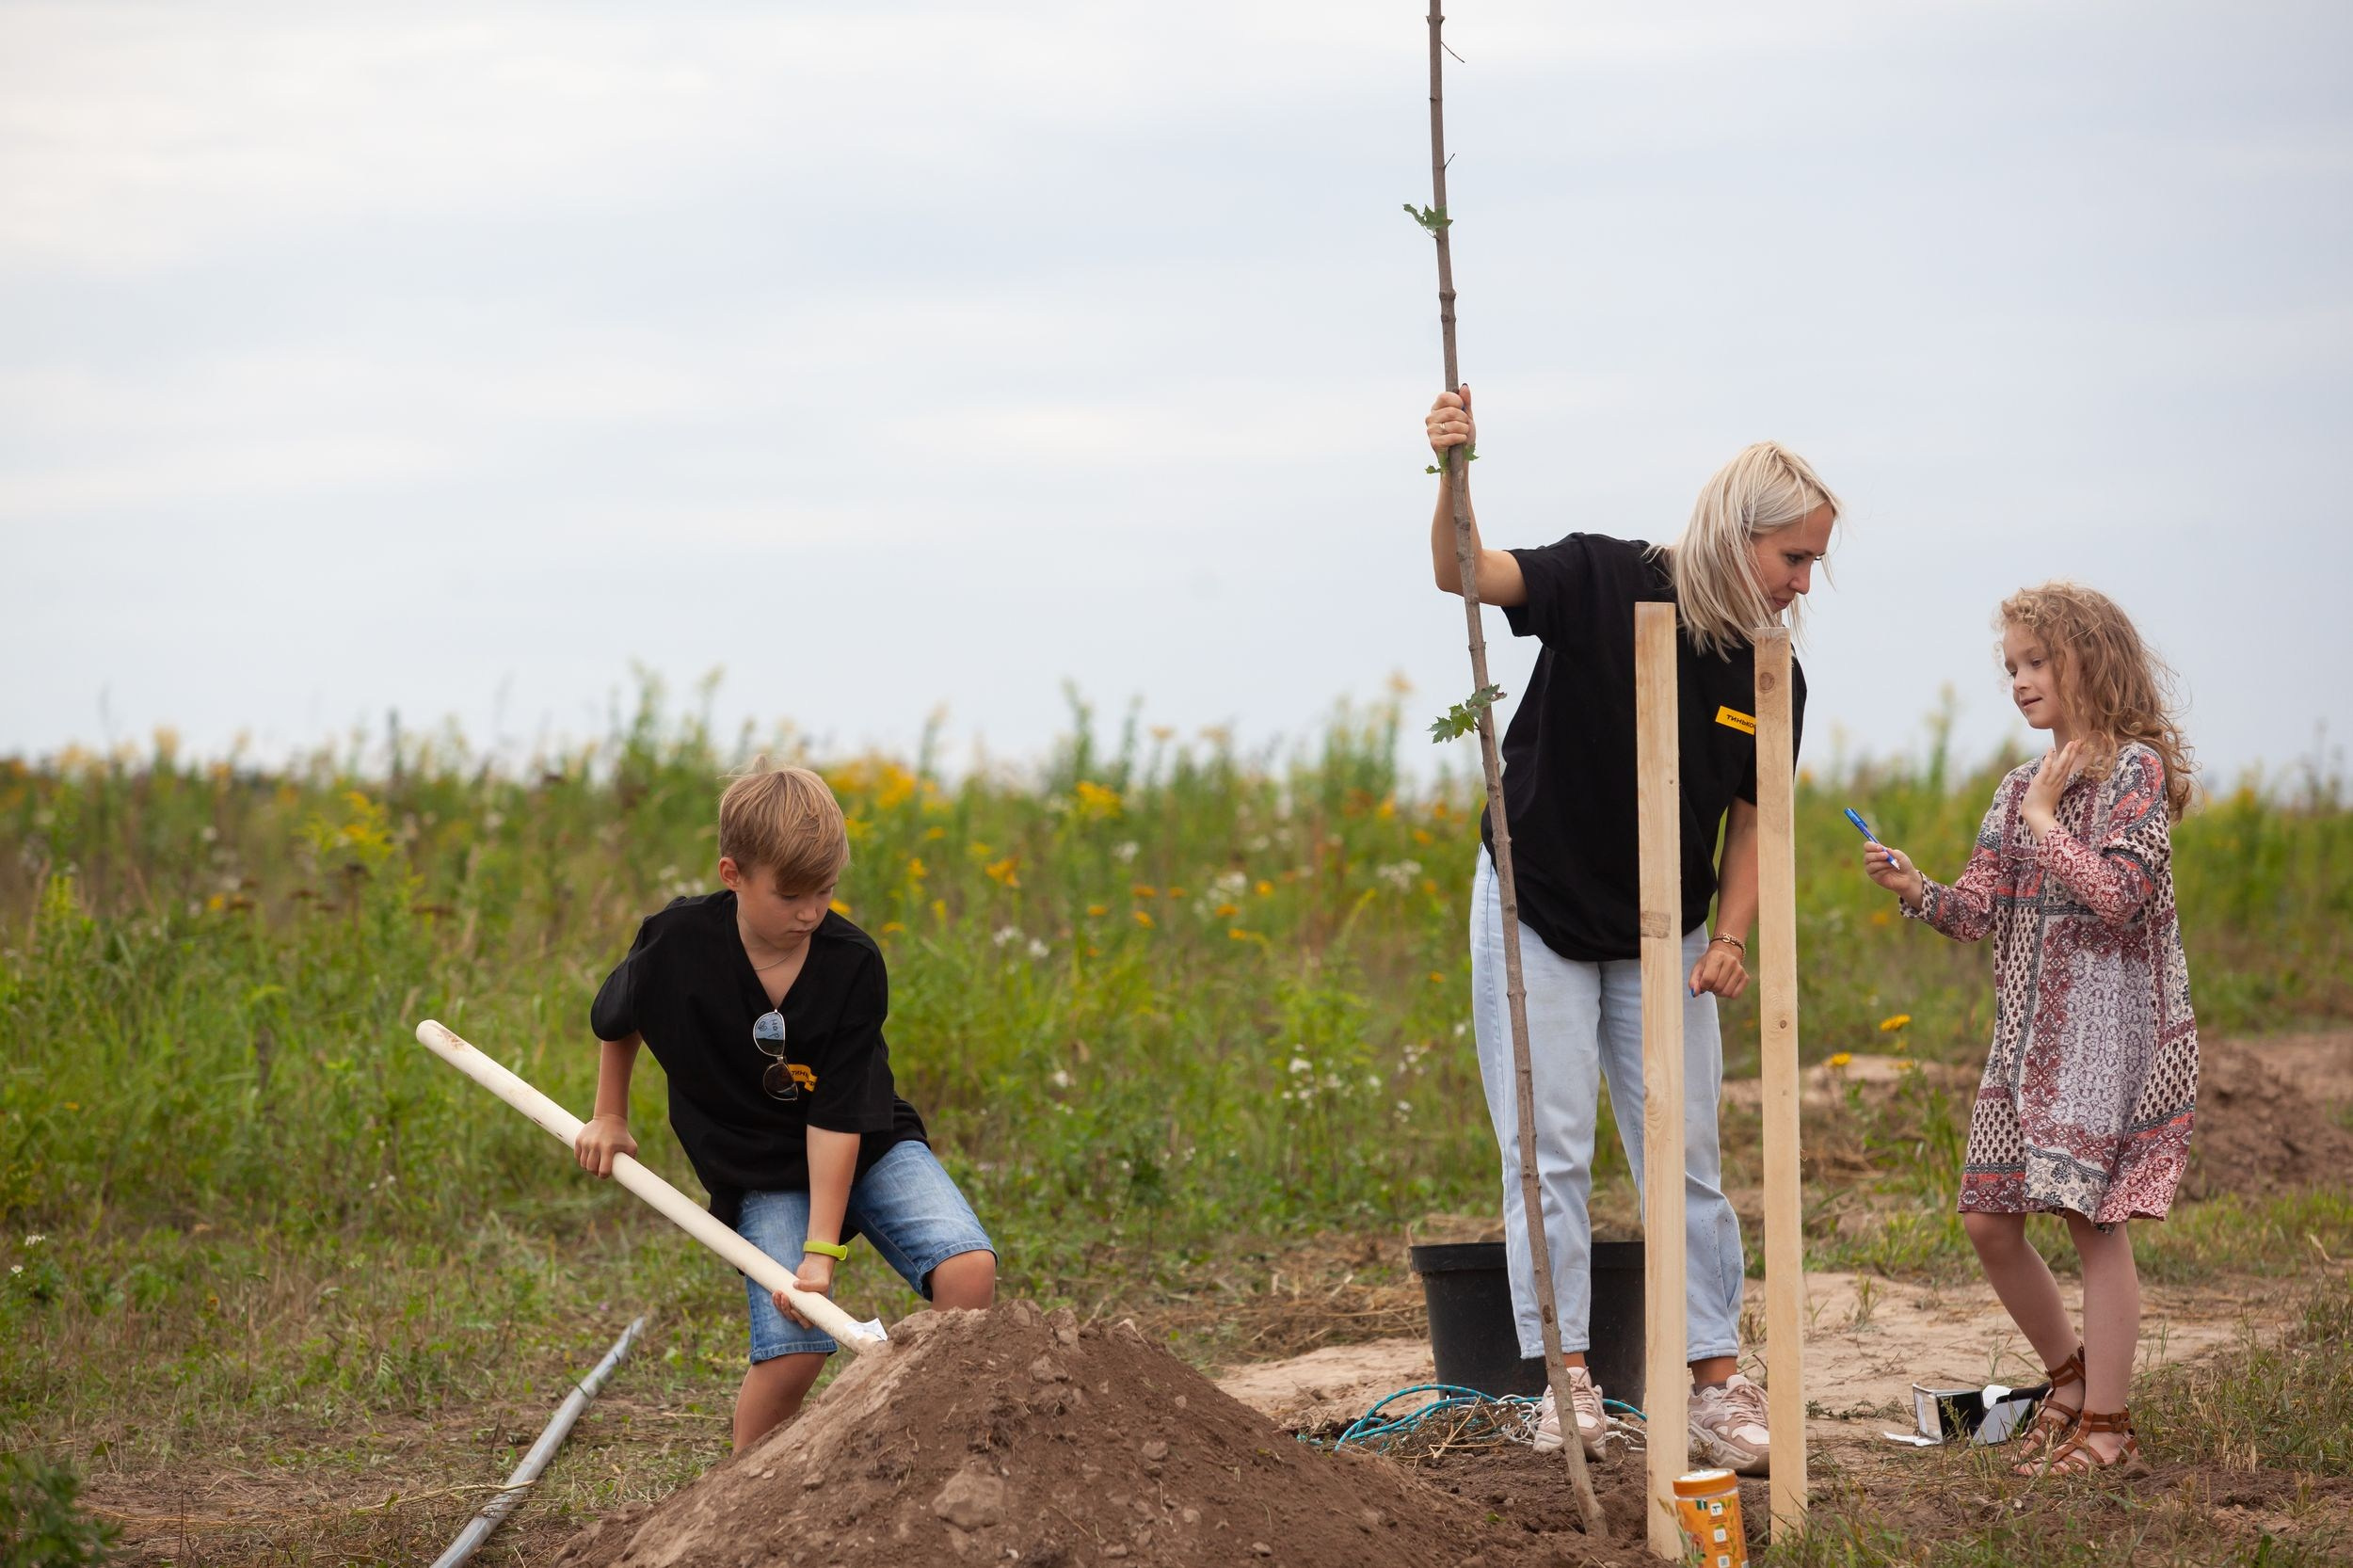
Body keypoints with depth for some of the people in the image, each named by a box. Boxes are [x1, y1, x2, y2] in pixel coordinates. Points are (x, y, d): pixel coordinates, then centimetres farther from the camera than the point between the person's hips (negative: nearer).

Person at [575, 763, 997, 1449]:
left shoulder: (854, 964, -19)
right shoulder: (677, 944, -17)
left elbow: (837, 1117, -20)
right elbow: (614, 1019, 9)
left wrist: (821, 1249, -24)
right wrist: (609, 1117, 17)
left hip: (868, 1147, 1)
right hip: (762, 1173, -1)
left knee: (968, 1268, -24)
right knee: (793, 1348, -21)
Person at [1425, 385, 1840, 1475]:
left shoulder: (1773, 676, -4)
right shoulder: (1607, 585, -16)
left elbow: (1751, 821, 4)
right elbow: (1468, 574, -29)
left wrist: (1730, 939, -10)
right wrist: (1453, 476, -48)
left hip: (1661, 938, 4)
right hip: (1538, 912, -3)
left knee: (1687, 1161, 4)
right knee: (1549, 1149, -3)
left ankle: (1718, 1388, 10)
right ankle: (1567, 1383, 0)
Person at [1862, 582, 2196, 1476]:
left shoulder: (2135, 771, -8)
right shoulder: (2021, 789, 14)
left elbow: (2116, 896, -20)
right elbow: (1980, 909, 8)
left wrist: (2045, 822, -13)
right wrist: (1917, 892, -10)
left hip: (2111, 1026, -8)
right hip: (2026, 1031, 8)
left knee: (2091, 1217, -9)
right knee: (1988, 1219, 6)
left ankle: (2106, 1425, -2)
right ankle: (2068, 1371, 26)